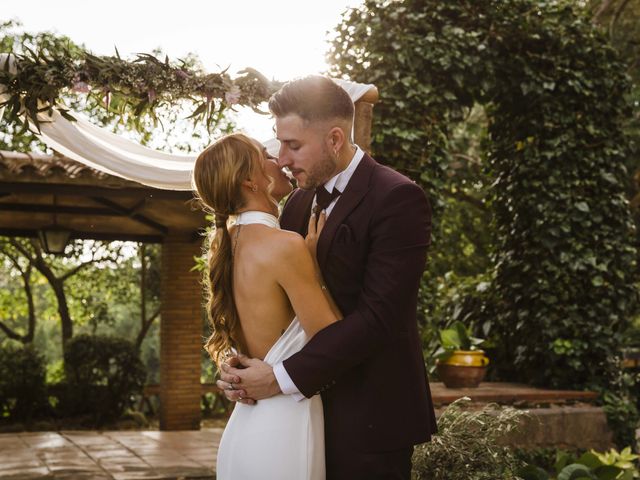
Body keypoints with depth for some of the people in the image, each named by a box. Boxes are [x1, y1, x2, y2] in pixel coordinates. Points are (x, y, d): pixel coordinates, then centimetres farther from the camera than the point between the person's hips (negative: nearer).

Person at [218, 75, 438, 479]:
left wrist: (283, 377, -20)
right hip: (308, 405, 7)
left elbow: (379, 315, -21)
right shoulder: (299, 202, 9)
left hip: (368, 416, -6)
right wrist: (242, 363, -6)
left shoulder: (397, 199, -14)